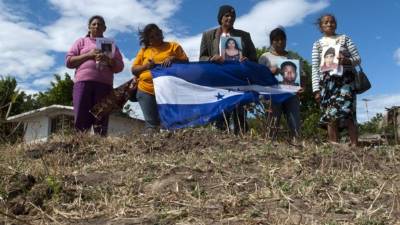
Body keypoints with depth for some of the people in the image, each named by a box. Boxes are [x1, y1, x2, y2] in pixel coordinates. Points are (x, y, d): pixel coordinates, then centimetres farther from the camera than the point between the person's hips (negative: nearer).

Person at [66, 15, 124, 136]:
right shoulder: (81, 41, 21)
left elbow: (119, 67, 15)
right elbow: (69, 61, 10)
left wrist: (107, 59, -6)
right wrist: (88, 55, -3)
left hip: (104, 84, 1)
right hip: (83, 82, -1)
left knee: (101, 122, -8)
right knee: (81, 120, -13)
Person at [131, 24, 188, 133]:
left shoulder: (174, 46, 11)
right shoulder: (144, 50, 15)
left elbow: (186, 62, 7)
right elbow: (134, 70, 12)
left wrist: (174, 59, -11)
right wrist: (146, 66, -7)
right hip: (146, 91, 1)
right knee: (151, 122, -5)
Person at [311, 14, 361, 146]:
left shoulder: (345, 39, 13)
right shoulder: (318, 44, 13)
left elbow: (358, 58, 10)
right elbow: (315, 68, 7)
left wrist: (347, 60, -13)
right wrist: (316, 89, -3)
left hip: (345, 79, -1)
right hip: (327, 82, 1)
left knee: (347, 114, -15)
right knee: (331, 117, -6)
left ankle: (354, 146, -16)